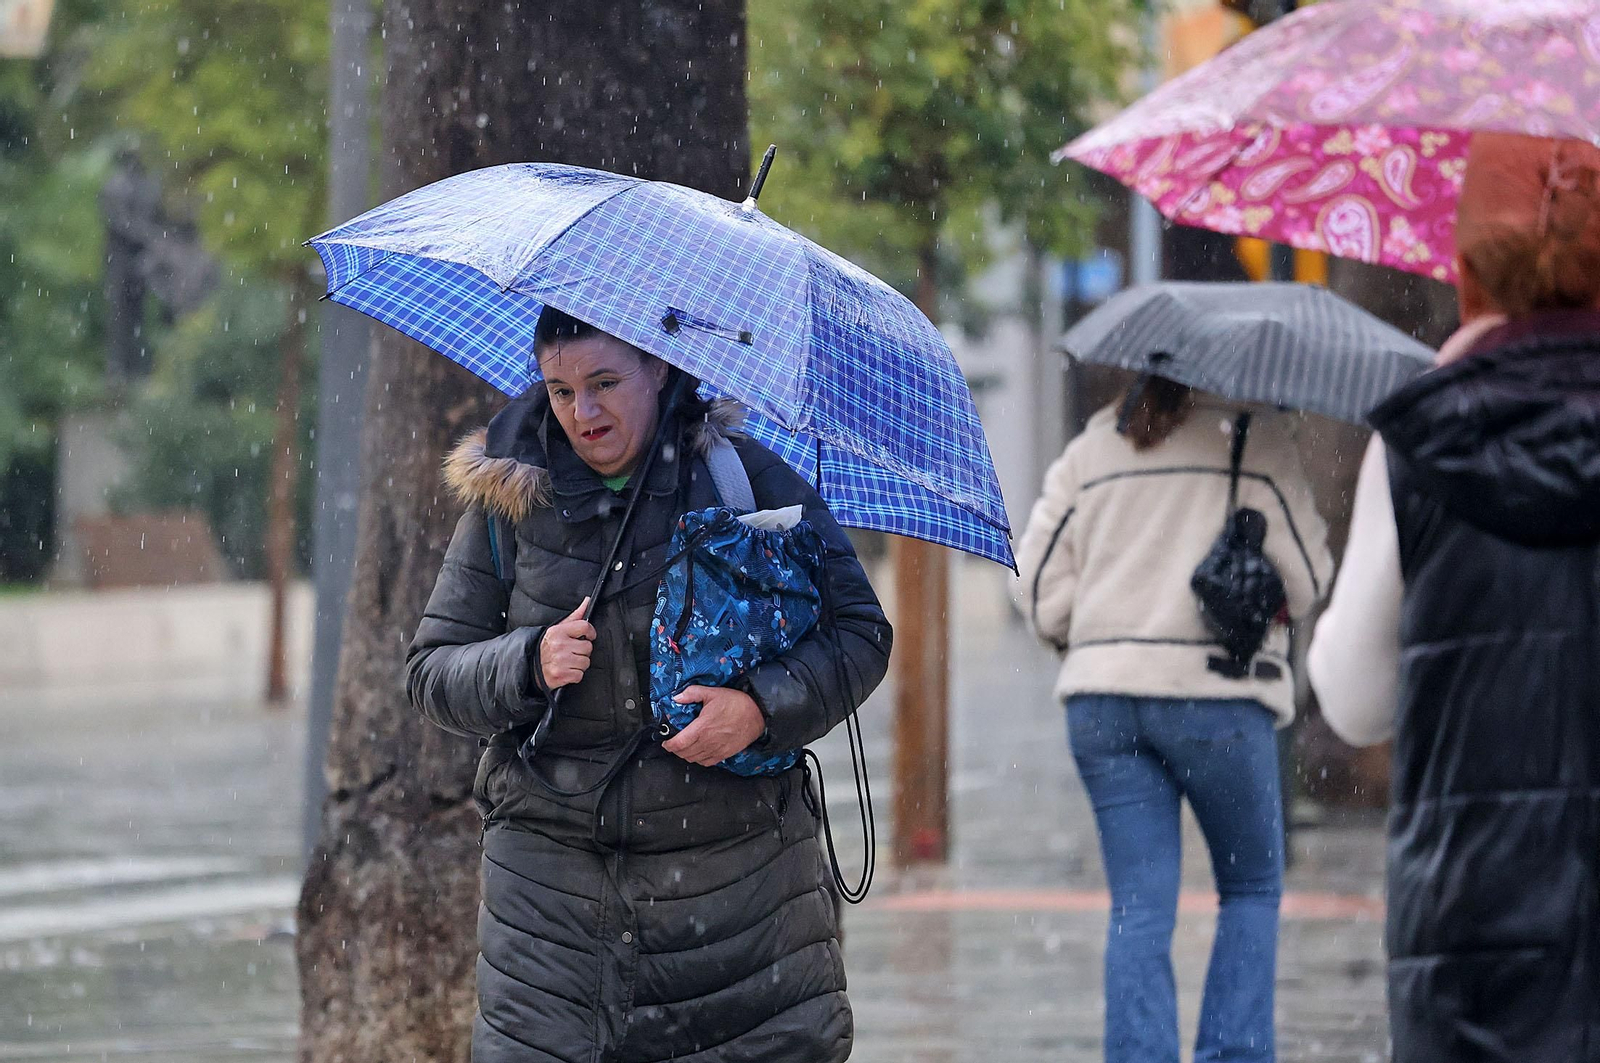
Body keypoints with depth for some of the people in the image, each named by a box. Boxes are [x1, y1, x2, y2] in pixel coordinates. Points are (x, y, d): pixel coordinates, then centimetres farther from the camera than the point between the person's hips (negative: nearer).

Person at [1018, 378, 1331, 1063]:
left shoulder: (1094, 444, 10)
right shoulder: (1258, 435, -3)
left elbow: (1040, 584, 8)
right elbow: (1306, 580, -3)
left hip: (1102, 697, 3)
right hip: (1216, 696, -3)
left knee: (1138, 909, 4)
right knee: (1252, 889, 13)